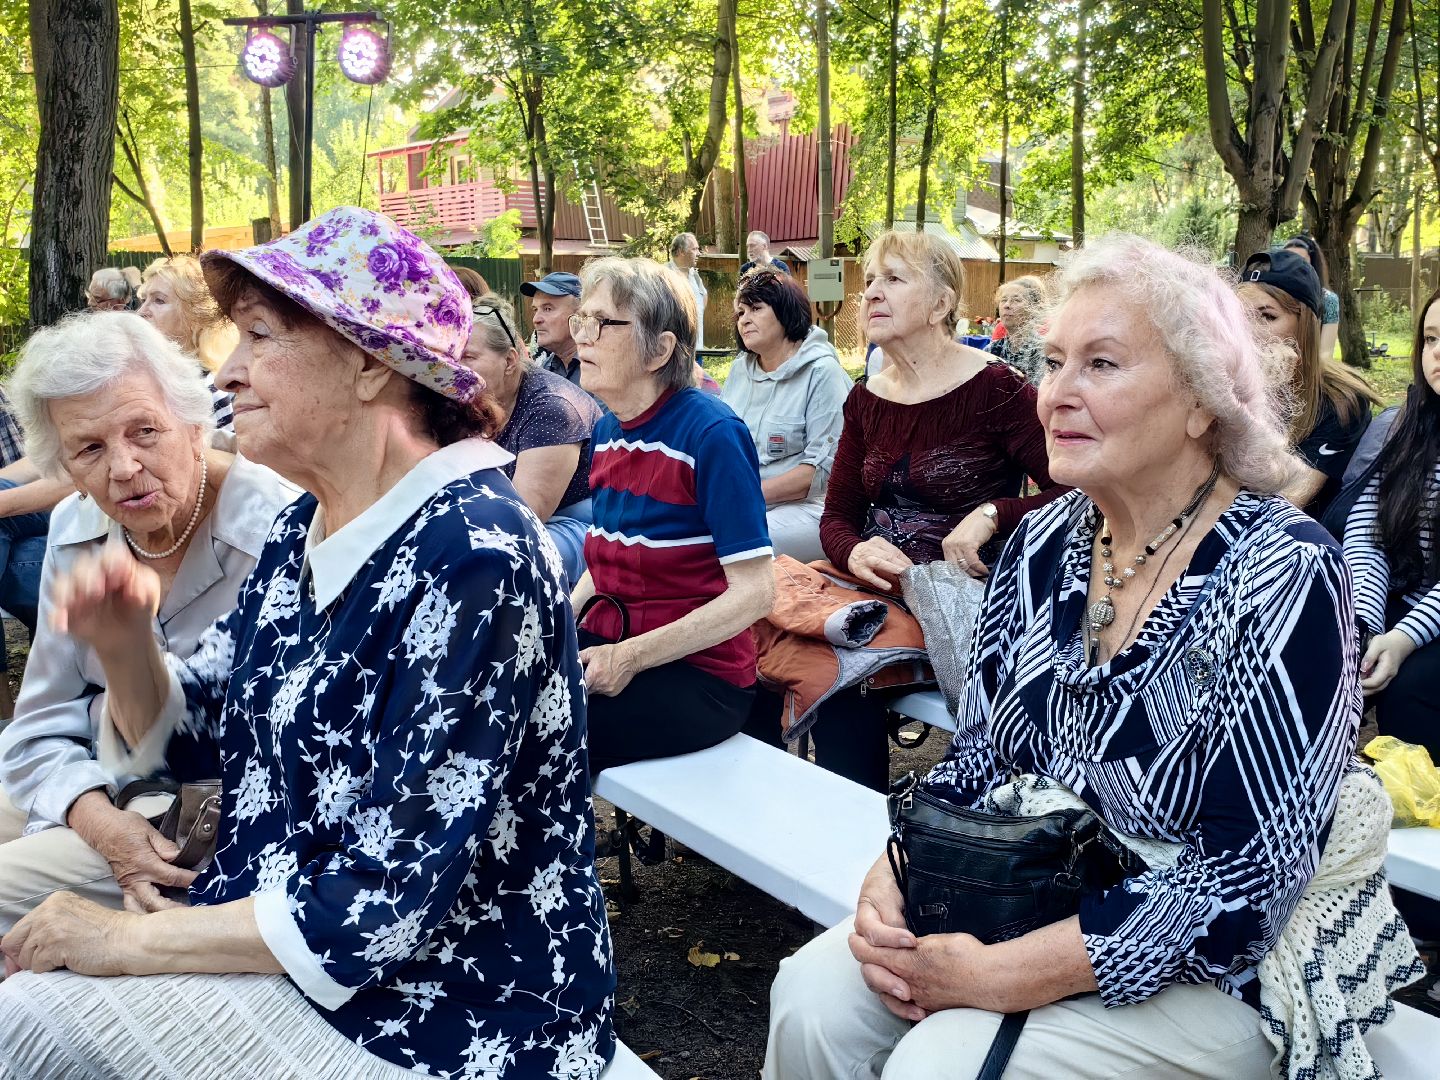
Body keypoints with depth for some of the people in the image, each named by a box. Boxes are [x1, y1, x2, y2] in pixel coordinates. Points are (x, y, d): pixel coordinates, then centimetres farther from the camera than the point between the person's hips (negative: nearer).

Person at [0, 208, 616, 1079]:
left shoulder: (472, 558, -25)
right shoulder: (307, 529, 3)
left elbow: (379, 905, -26)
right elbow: (186, 738, 11)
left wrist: (130, 940, -15)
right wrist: (123, 645, -10)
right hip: (285, 950, 8)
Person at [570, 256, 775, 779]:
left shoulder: (712, 433, -16)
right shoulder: (607, 432, 6)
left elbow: (753, 591, -18)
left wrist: (631, 656, -22)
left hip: (696, 671, -6)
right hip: (607, 645, 6)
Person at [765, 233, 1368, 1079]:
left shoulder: (1283, 575, -18)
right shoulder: (1044, 545, 1)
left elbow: (1250, 880, -21)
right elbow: (976, 763, 7)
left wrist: (998, 977, -22)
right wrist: (889, 880, -12)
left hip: (1204, 973, -5)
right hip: (1020, 908, 5)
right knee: (812, 1001, -15)